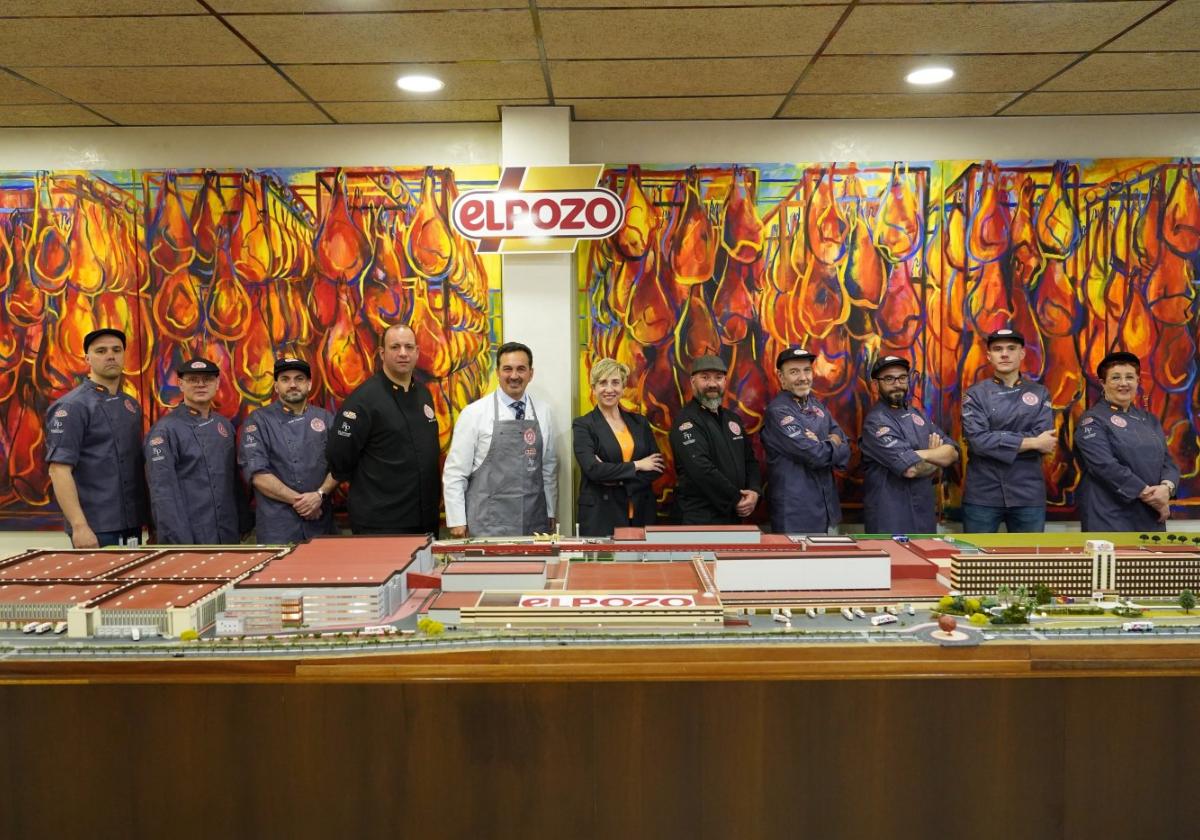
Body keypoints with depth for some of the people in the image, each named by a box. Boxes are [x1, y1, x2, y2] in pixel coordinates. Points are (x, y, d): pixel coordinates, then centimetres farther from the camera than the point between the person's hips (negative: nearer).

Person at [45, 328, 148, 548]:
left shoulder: (131, 405, 12)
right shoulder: (72, 406, -8)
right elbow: (59, 469, -15)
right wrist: (79, 526, -22)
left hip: (132, 527, 6)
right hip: (96, 530, -6)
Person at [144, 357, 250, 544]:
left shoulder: (225, 425, 10)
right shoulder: (165, 430, -9)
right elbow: (162, 492, -14)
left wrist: (244, 526, 10)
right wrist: (178, 542, -18)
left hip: (229, 535, 6)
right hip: (190, 538, -6)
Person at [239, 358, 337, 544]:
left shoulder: (325, 419, 9)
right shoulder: (258, 421, 0)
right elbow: (257, 474, -8)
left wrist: (320, 494, -13)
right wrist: (297, 499, -12)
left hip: (320, 522, 3)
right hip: (276, 525, -3)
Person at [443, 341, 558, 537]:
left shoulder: (543, 413, 6)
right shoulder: (474, 413, -5)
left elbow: (549, 467, 12)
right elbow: (455, 472, -3)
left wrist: (551, 514, 12)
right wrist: (457, 522, -5)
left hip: (535, 522, 3)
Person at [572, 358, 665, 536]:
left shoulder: (639, 422, 12)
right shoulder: (583, 426, 0)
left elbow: (658, 467, 5)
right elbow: (592, 469, -13)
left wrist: (618, 480, -9)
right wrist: (636, 465, -7)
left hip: (641, 513, 4)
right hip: (600, 516, -3)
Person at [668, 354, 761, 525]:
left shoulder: (733, 419, 12)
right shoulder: (687, 421, -12)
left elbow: (750, 460, 14)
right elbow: (702, 469, -22)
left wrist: (754, 492, -4)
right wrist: (736, 499, -17)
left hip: (734, 516, 7)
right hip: (699, 519, -7)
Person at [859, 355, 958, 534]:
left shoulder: (918, 414, 11)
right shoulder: (876, 422, -16)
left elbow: (952, 452, 4)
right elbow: (910, 468, -24)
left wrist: (922, 454, -15)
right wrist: (936, 456, -4)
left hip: (924, 511, 8)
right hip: (890, 517, -8)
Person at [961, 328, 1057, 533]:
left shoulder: (1039, 393, 7)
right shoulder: (975, 394, 0)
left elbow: (1044, 442, -7)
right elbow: (977, 440, -14)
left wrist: (995, 440, -11)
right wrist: (1031, 442, -12)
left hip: (1028, 494, 2)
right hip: (982, 494, -2)